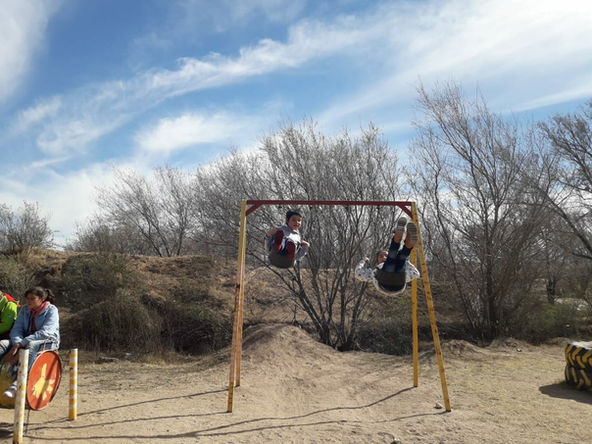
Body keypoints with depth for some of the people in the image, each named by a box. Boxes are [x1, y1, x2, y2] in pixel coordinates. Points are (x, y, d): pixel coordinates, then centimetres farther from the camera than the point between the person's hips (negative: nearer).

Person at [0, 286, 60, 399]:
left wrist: (21, 344, -29)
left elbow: (44, 332, -21)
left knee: (31, 345, -39)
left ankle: (16, 384, -50)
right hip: (26, 341, 6)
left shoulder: (51, 310, -11)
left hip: (48, 342, -6)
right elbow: (16, 329, 0)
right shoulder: (24, 309, 7)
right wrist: (17, 343, -23)